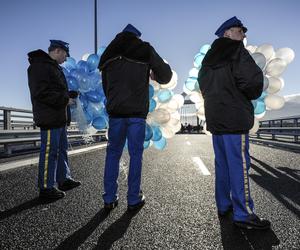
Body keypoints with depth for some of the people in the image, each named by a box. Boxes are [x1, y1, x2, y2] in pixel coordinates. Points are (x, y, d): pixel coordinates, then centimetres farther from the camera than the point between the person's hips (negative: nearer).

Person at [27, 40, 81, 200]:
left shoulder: (52, 67, 21)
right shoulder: (40, 66, -11)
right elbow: (41, 93, -21)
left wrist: (71, 95, 11)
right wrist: (65, 100, -17)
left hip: (58, 117, 11)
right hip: (50, 118, -11)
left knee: (61, 149, 16)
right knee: (49, 151, -4)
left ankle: (64, 179, 27)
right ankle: (46, 188, 6)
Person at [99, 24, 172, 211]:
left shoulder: (109, 54, 12)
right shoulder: (145, 50, 2)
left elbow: (105, 86, 15)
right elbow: (166, 75, 5)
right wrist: (154, 75, 25)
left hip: (115, 112, 3)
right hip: (137, 112, -3)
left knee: (113, 153, 11)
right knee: (136, 154, 5)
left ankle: (109, 198, 15)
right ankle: (134, 199, 11)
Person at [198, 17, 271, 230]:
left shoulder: (209, 58, 19)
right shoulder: (236, 51, -5)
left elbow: (203, 85, 25)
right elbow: (253, 79, -16)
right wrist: (252, 95, 4)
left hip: (215, 118, 8)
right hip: (234, 118, -8)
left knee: (222, 164, 12)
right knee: (239, 164, -5)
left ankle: (224, 205, 21)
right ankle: (243, 214, 2)